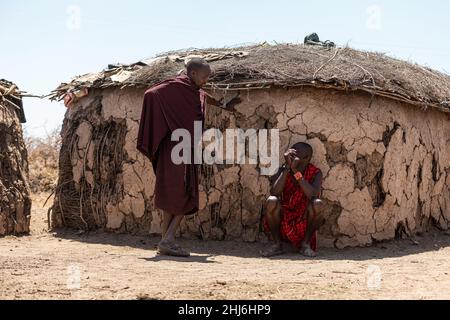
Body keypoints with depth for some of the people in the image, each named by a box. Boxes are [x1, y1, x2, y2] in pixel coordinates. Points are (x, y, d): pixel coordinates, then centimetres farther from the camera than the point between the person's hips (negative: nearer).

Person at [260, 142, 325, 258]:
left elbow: (313, 195, -28)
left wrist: (296, 171, -30)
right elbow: (274, 193, -24)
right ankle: (277, 244, -11)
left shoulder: (315, 173, -8)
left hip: (304, 222, -1)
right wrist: (287, 167, -27)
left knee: (318, 204, -29)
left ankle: (305, 244, -10)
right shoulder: (283, 170, -6)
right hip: (283, 220, 1)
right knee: (271, 201, -27)